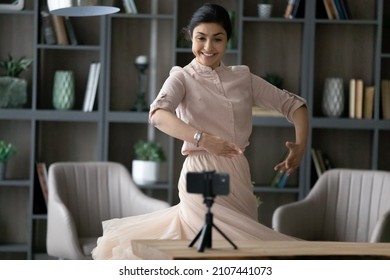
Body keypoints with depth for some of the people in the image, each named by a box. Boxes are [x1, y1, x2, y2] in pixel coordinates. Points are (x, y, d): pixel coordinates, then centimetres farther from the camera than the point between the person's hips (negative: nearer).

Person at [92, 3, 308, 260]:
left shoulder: (243, 77, 11)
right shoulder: (183, 78, -2)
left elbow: (293, 103, 14)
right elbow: (159, 115, -22)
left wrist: (301, 146, -4)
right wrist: (202, 139, -38)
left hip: (239, 177, 5)